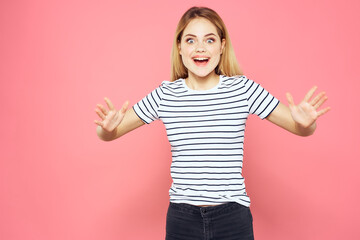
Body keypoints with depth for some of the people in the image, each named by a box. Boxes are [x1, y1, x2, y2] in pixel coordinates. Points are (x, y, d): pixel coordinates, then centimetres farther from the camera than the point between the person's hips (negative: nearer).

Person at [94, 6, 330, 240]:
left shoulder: (243, 89, -4)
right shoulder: (165, 95, -2)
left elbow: (300, 129, -1)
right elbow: (109, 135, 3)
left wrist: (306, 123, -24)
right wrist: (107, 128, -20)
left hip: (233, 217, -1)